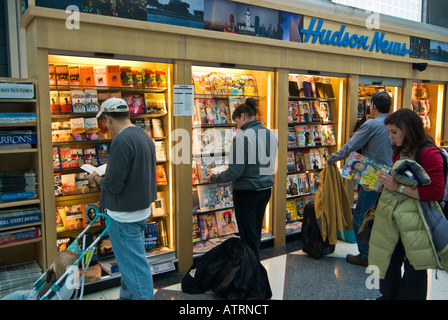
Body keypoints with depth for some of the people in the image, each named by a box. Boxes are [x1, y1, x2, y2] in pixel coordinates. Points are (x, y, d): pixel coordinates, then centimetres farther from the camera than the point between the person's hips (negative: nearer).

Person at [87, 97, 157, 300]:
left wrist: (95, 179, -4)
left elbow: (114, 184, -24)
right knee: (130, 261, 23)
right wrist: (108, 172, 16)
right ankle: (127, 296, 38)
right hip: (141, 208, 10)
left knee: (133, 265, 2)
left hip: (125, 215, -10)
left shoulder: (121, 140, -22)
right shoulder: (143, 135, 8)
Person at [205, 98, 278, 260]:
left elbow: (234, 172, -19)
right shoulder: (272, 135, 3)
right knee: (256, 232, 22)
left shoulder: (242, 137, -19)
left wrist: (213, 178, -4)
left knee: (249, 236, 6)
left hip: (246, 192, -8)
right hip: (265, 190, 8)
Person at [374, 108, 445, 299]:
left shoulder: (429, 153, -17)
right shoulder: (399, 151, 8)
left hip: (416, 219, -7)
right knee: (389, 262, 18)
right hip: (394, 216, 8)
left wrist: (398, 187, -26)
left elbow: (436, 192, -24)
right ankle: (388, 295, 37)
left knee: (414, 267, 8)